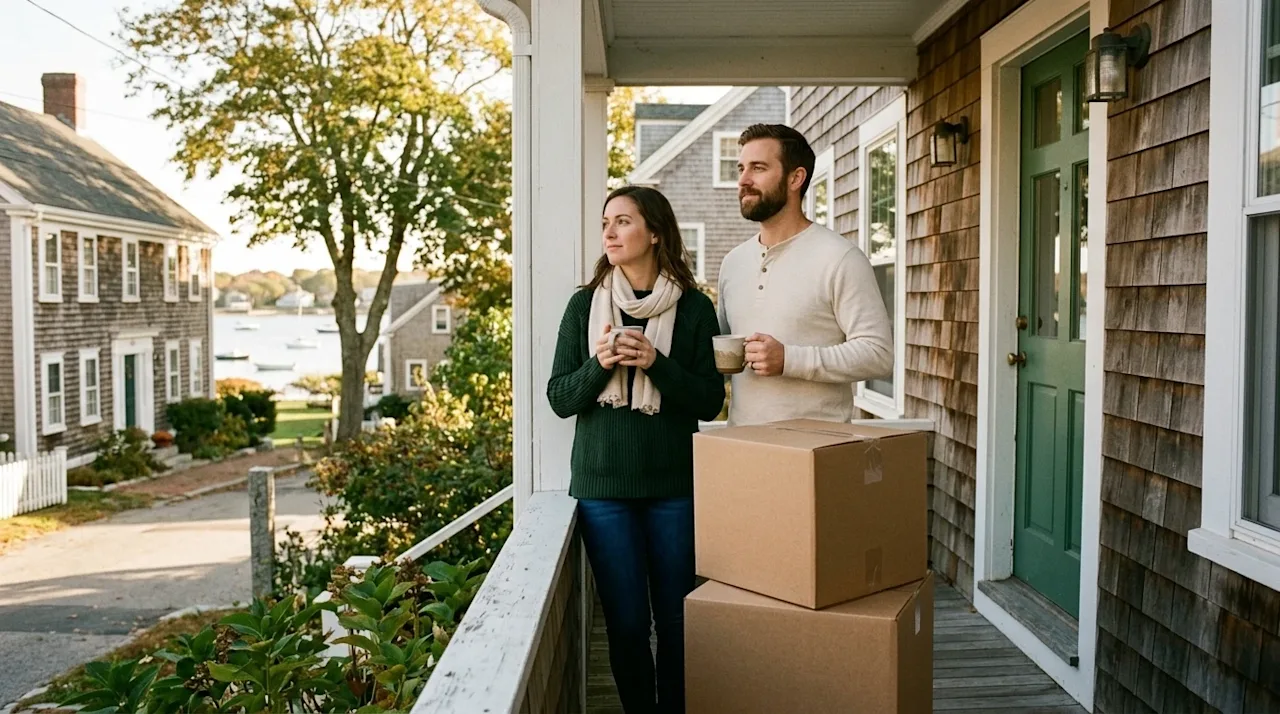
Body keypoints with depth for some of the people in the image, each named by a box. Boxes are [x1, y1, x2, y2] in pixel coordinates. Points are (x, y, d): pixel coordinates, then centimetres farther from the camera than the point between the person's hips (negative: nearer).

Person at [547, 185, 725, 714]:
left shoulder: (694, 308, 0)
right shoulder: (584, 305, 4)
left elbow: (709, 401, -3)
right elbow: (559, 398, 4)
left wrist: (656, 363, -17)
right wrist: (599, 364, -15)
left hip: (674, 487, 0)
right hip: (603, 487, 1)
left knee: (675, 622, 7)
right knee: (626, 622, 4)